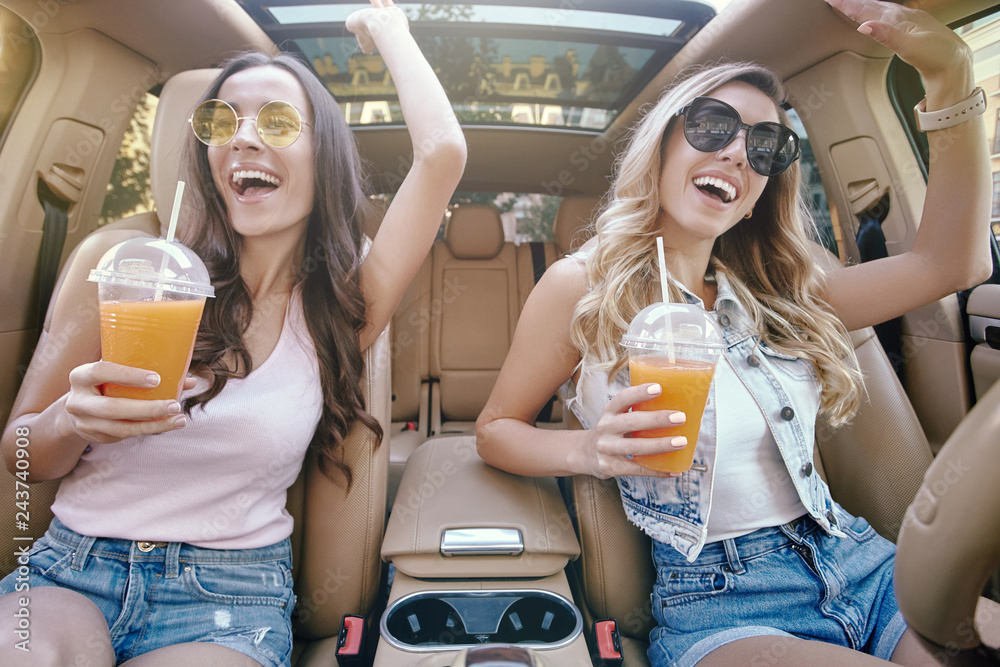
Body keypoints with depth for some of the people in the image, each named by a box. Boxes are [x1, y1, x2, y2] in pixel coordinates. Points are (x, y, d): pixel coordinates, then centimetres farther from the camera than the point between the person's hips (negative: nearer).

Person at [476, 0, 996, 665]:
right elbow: (495, 430, -3)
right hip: (720, 606, -5)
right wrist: (587, 449, -24)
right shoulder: (582, 285, -8)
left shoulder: (771, 293, 7)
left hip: (860, 561, 6)